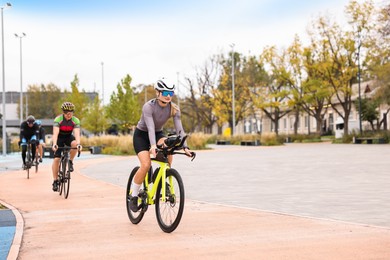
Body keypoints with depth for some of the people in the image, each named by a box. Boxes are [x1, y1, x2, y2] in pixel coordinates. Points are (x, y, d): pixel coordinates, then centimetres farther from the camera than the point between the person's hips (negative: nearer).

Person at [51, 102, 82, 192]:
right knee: (56, 158, -13)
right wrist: (54, 144, -52)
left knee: (74, 144, -33)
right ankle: (55, 181, -3)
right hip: (59, 138, -1)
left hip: (69, 137, 1)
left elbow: (77, 133, -33)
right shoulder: (58, 119, -26)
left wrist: (78, 144, -51)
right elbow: (55, 133, -36)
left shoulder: (75, 120, -22)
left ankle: (70, 162, -10)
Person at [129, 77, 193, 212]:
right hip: (141, 135, -4)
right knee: (146, 164, -23)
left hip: (158, 133, 4)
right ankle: (133, 196, -5)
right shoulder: (148, 106, -28)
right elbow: (150, 127, -40)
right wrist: (153, 146, -55)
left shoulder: (174, 108, -16)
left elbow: (179, 128, -23)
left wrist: (185, 147, -37)